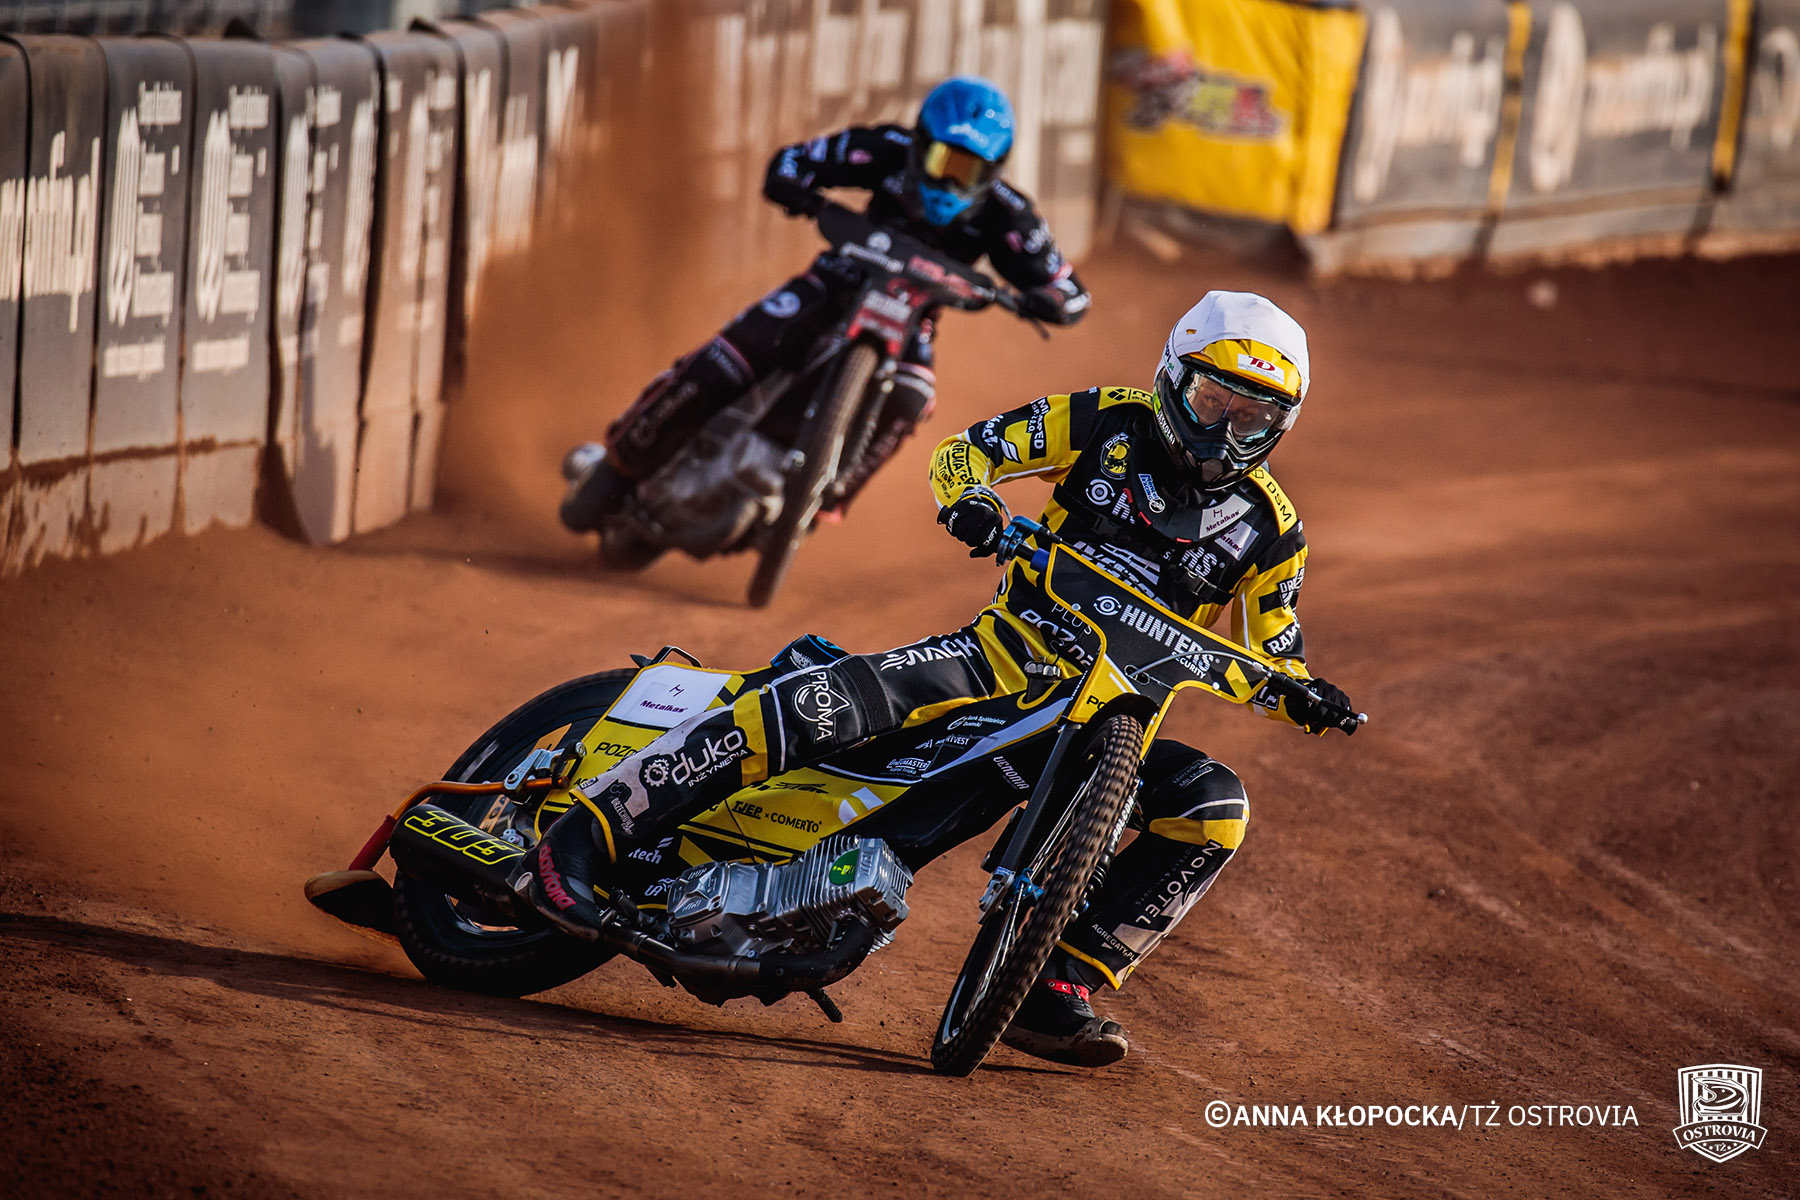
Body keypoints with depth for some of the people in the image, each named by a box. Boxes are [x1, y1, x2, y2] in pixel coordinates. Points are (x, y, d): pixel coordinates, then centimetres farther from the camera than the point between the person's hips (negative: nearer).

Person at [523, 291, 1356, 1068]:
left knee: (1214, 808, -24)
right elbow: (966, 448, 2)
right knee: (835, 698, -30)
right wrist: (967, 498, -21)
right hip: (1006, 654, -3)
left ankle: (1055, 993, -20)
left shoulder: (1269, 531, 7)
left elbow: (1270, 656, 14)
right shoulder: (1109, 424, 2)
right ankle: (579, 841, -32)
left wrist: (1298, 691, -10)